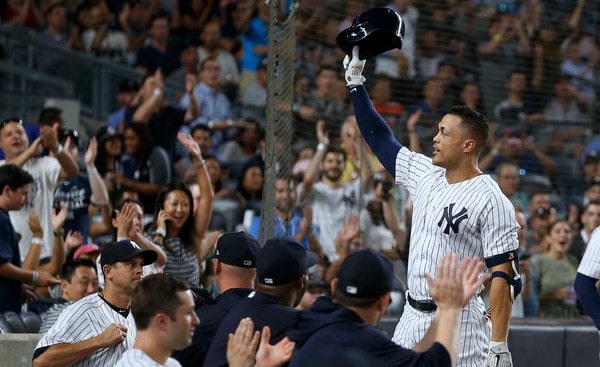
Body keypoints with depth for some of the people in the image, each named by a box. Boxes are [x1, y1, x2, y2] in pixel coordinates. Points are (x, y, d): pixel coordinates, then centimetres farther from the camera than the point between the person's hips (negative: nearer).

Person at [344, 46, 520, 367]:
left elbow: (505, 277, -15)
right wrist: (354, 80, 16)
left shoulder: (491, 201, -12)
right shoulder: (425, 175, 9)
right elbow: (379, 138, 20)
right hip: (412, 317, 7)